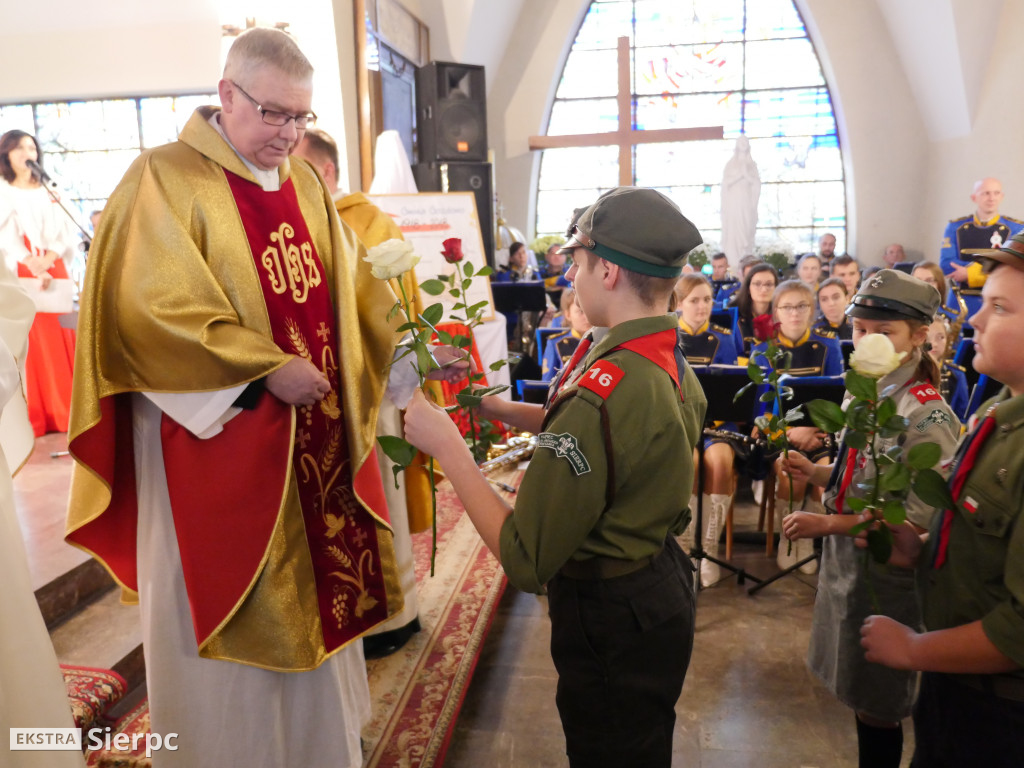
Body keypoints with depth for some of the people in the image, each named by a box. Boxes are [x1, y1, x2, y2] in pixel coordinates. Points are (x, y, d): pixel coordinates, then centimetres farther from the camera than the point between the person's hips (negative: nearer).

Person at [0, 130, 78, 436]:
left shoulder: (49, 192, 14)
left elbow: (65, 233, 8)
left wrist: (47, 260, -10)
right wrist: (32, 267, -22)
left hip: (55, 271, 3)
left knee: (61, 337, -1)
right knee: (31, 339, -6)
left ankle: (66, 410, 5)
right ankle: (36, 417, -2)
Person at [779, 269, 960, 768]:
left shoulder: (929, 419, -21)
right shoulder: (861, 394, 3)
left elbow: (917, 519, -22)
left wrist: (826, 524, -23)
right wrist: (816, 473, -4)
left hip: (886, 574, -7)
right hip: (844, 560, 7)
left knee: (876, 707, 11)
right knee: (853, 686, 22)